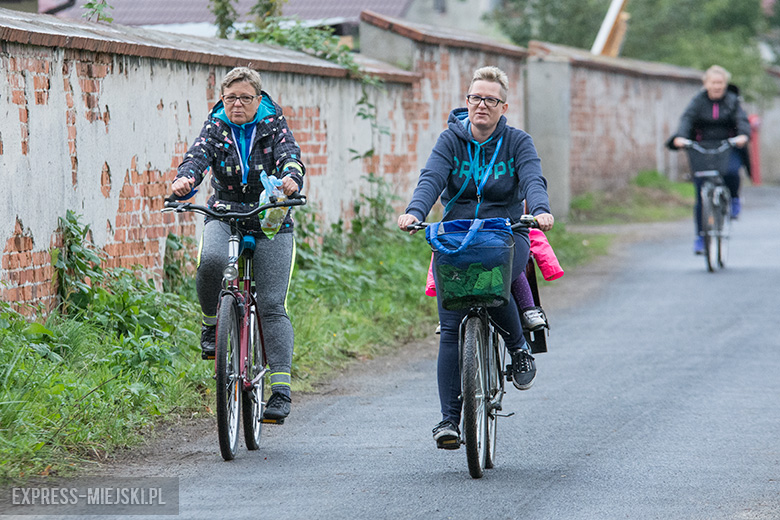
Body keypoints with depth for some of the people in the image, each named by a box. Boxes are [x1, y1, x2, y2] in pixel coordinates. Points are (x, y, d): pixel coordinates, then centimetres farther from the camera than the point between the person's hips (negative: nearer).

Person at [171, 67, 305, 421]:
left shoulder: (273, 125, -2)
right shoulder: (216, 128, 1)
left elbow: (289, 155, -20)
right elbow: (198, 155, -17)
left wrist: (291, 178, -45)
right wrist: (184, 180, -42)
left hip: (271, 222, -1)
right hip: (224, 215, 1)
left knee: (272, 305, -9)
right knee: (212, 260, -33)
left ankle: (280, 390, -10)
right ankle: (211, 322, -5)